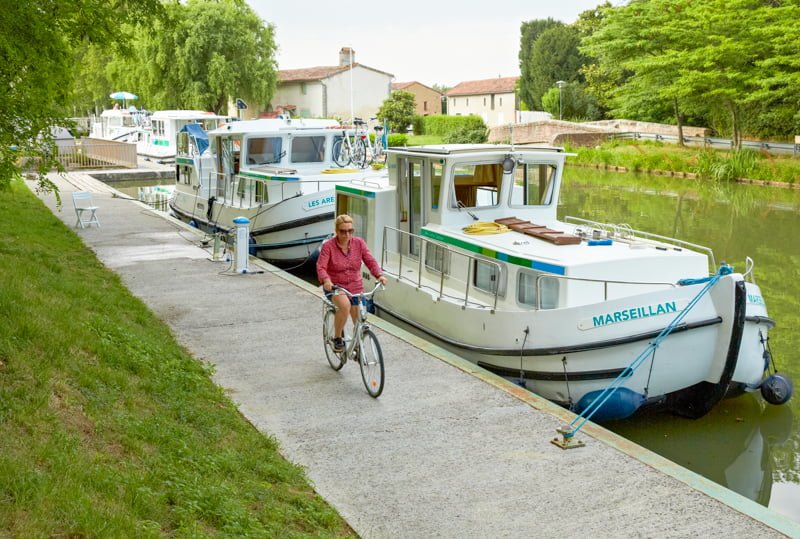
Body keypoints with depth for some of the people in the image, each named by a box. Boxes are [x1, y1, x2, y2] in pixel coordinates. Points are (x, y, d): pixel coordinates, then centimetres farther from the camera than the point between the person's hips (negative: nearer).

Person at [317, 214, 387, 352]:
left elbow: (370, 261, -9)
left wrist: (379, 275, -27)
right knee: (344, 305, -35)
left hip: (355, 287, 4)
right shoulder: (328, 245, -12)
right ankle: (337, 338, -13)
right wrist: (326, 280, -41)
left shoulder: (359, 243, -3)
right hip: (334, 286, -4)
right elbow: (321, 266, -20)